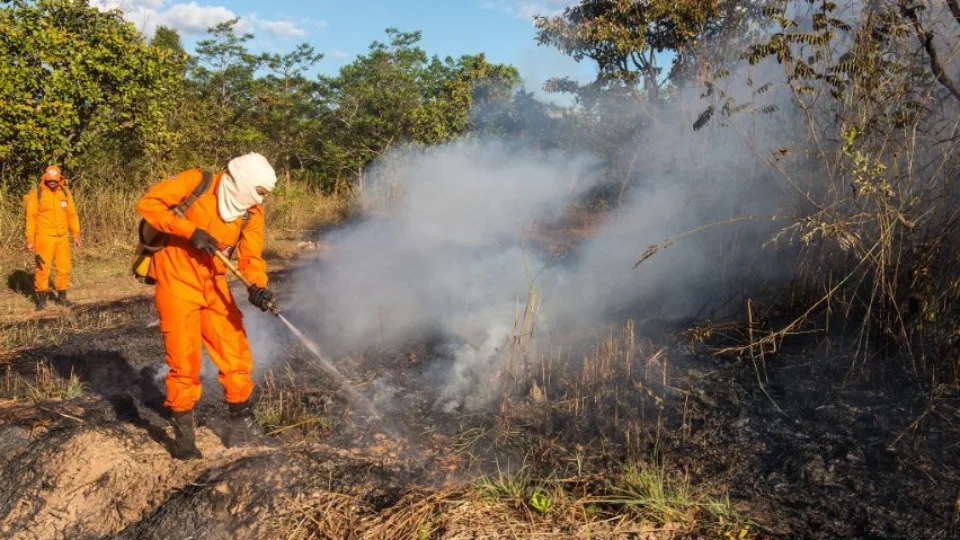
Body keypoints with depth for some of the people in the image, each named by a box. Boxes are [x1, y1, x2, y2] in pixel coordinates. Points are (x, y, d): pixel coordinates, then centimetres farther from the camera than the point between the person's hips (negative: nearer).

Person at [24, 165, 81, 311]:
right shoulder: (36, 193, -6)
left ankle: (62, 295, 19)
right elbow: (31, 217, -6)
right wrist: (30, 239, -10)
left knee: (64, 267, 7)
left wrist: (76, 235, 8)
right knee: (42, 267, -1)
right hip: (44, 238, -4)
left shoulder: (65, 192, 6)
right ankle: (41, 298, 10)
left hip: (62, 237, 4)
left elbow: (72, 214, 10)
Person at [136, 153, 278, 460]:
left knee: (236, 355, 3)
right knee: (184, 362, -1)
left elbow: (250, 255, -7)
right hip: (177, 283, -4)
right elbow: (148, 204, -14)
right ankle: (183, 436, 15)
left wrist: (257, 285, -27)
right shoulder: (196, 182, -12)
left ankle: (241, 423, 20)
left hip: (214, 287, 5)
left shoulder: (252, 212, 1)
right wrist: (190, 230, -24)